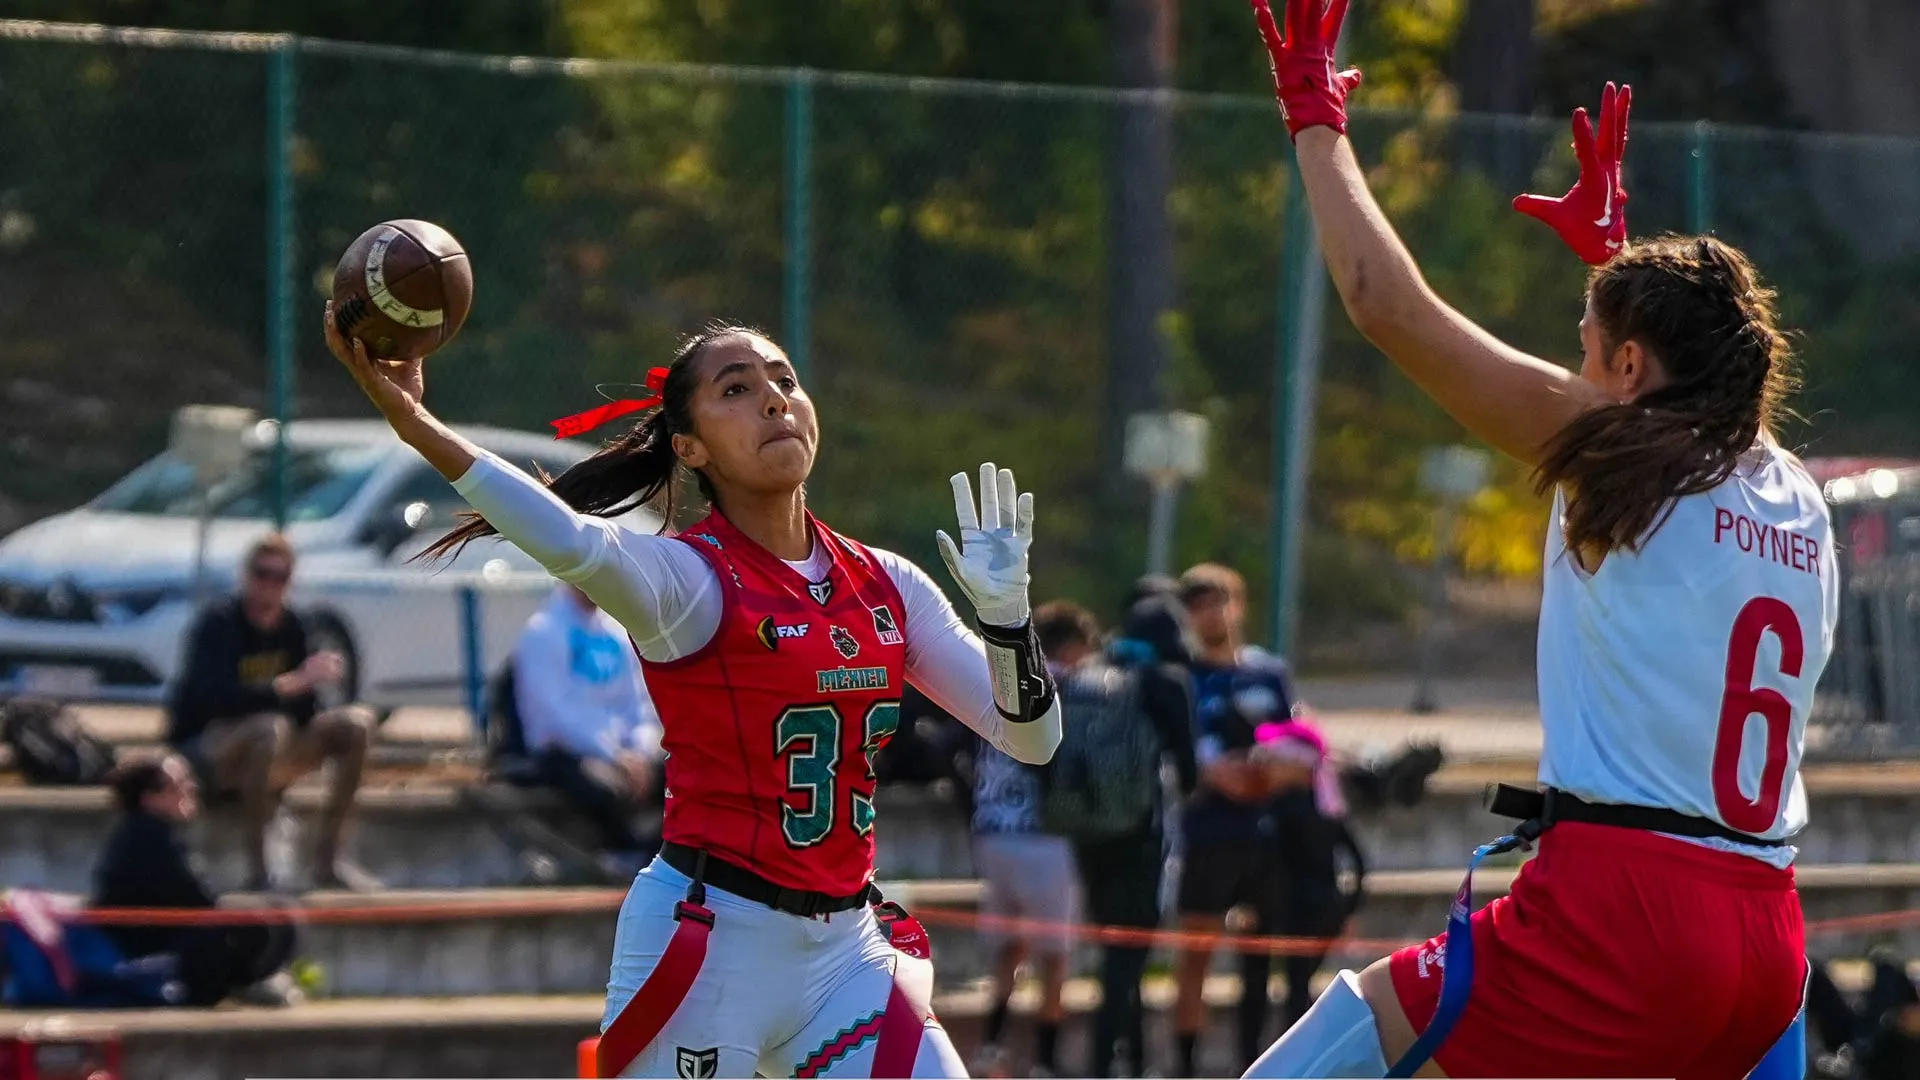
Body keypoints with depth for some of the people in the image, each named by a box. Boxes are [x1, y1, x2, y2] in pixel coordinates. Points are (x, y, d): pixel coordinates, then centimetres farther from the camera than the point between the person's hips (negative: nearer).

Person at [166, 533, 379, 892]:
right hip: (198, 751, -8)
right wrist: (295, 682, -36)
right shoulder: (219, 623, -17)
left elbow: (305, 712, 4)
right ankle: (257, 872, -35)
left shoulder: (289, 626, 3)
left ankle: (328, 862, -6)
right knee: (270, 728, -38)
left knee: (356, 723, -6)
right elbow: (219, 698, -33)